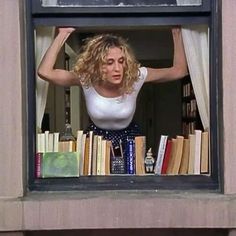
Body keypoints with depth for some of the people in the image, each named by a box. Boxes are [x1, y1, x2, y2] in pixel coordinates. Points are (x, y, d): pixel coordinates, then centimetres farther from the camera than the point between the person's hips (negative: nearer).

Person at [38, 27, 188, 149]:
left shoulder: (135, 75, -22)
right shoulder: (86, 79, -23)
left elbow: (180, 71, -13)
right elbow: (44, 72, -33)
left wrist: (176, 33, -20)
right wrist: (63, 34, -32)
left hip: (129, 138, 0)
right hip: (96, 138, 0)